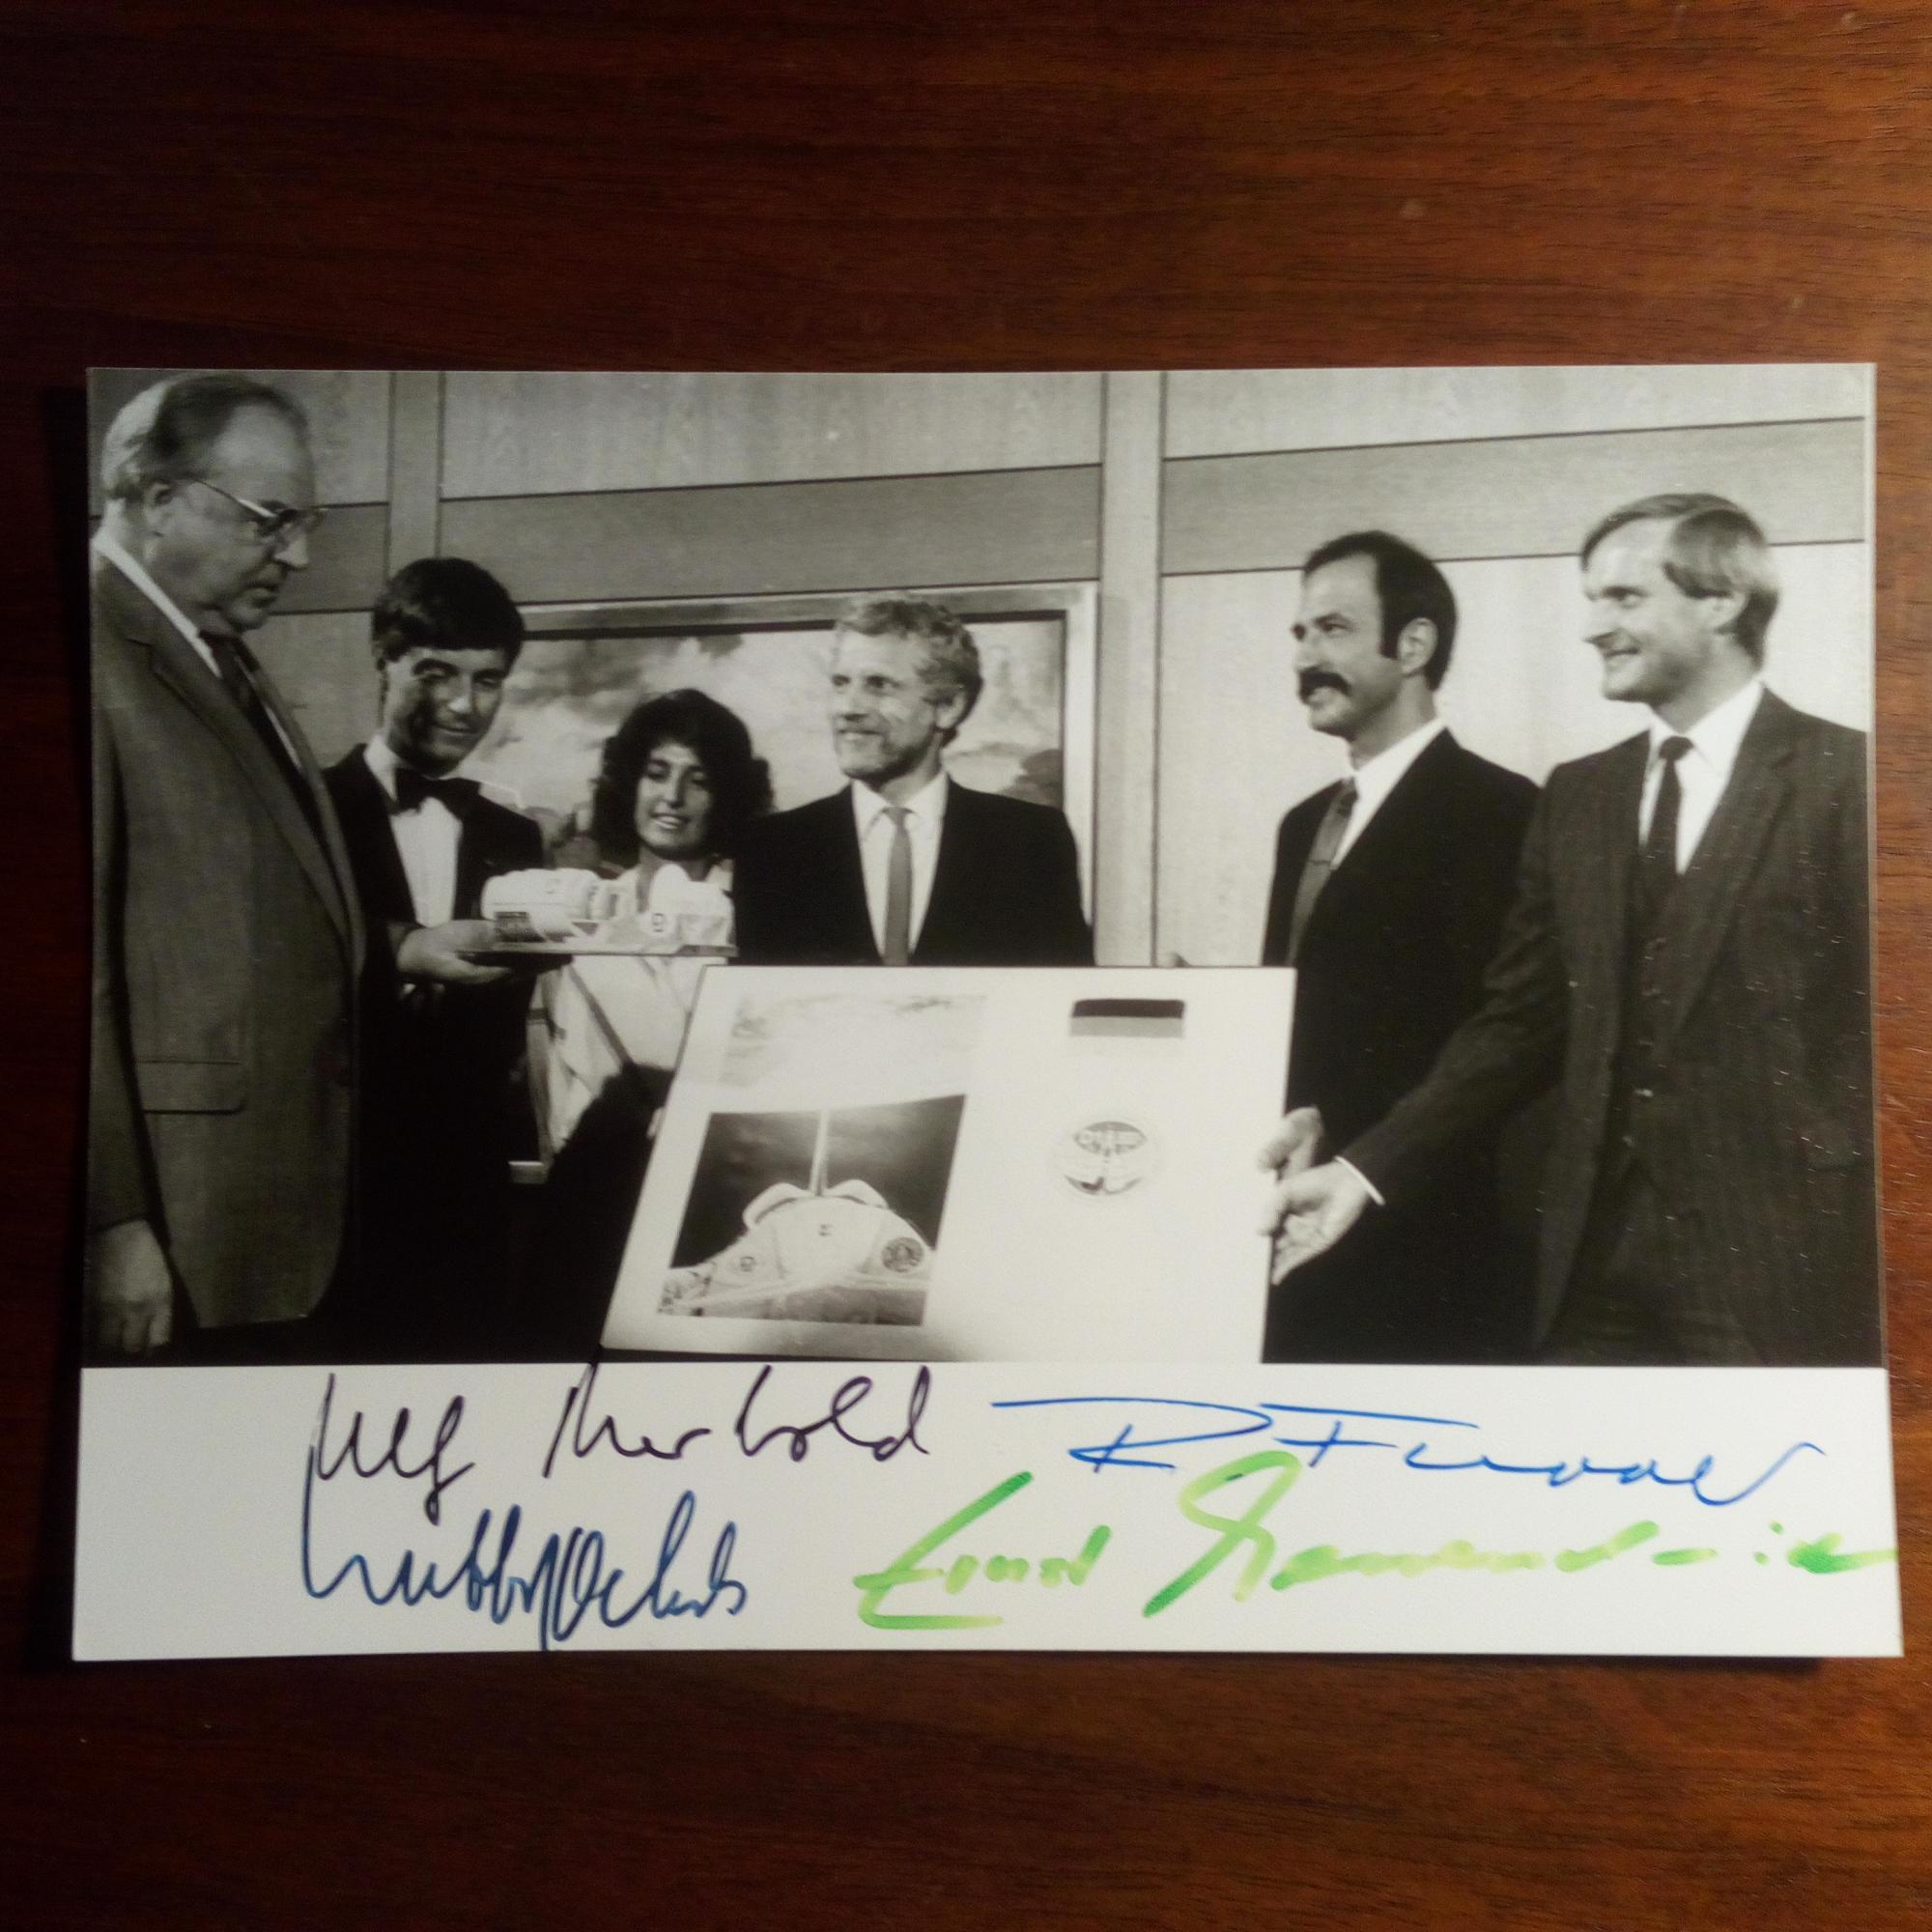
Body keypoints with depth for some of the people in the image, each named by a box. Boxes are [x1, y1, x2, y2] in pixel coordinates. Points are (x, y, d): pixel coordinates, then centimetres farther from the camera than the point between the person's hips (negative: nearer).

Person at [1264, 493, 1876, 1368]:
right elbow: (1520, 1019, 10)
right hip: (1601, 1267, 5)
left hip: (1785, 1270, -4)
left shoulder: (1848, 776, -3)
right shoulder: (1576, 795, 12)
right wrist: (1367, 1168, 1)